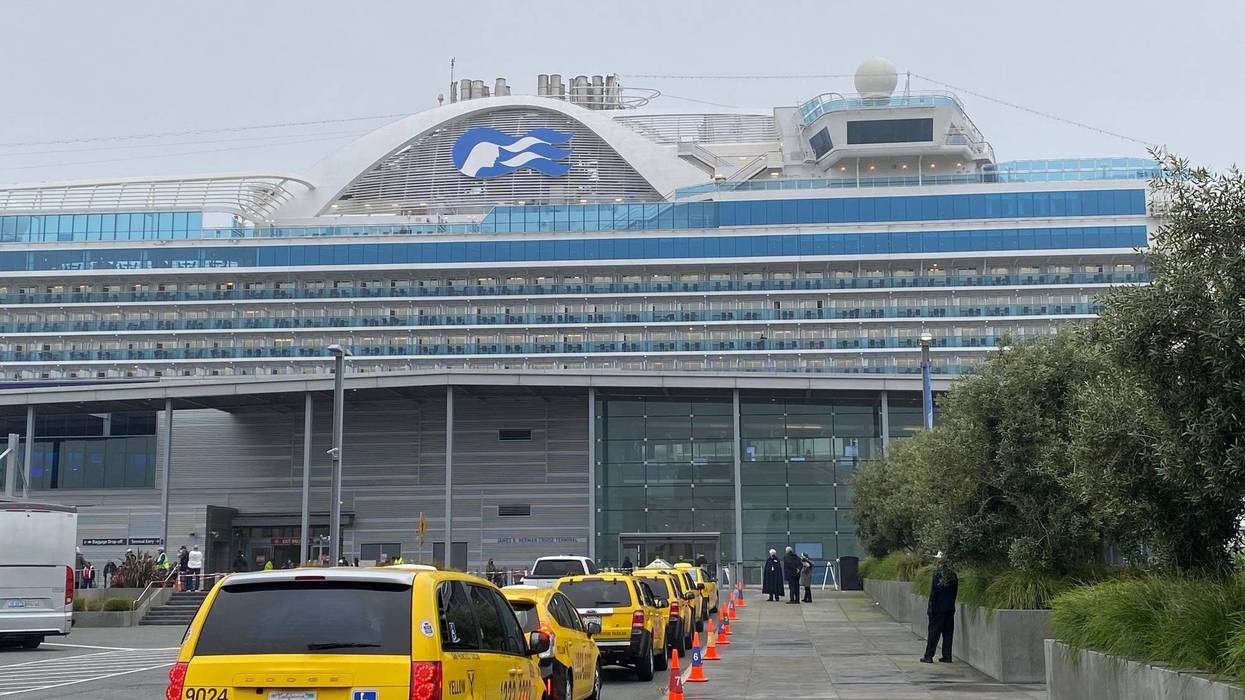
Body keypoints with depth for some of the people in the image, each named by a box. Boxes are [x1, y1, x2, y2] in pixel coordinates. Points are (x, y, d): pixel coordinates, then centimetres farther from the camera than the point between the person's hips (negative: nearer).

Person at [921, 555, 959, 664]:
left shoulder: (937, 574, -12)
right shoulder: (953, 575, 5)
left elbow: (933, 591, -12)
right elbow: (955, 592, 9)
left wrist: (930, 606, -6)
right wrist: (951, 604, 16)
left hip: (938, 608, -5)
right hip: (950, 608, 5)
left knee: (933, 632, -1)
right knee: (948, 632, 10)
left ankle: (928, 656, 1)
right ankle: (947, 656, 11)